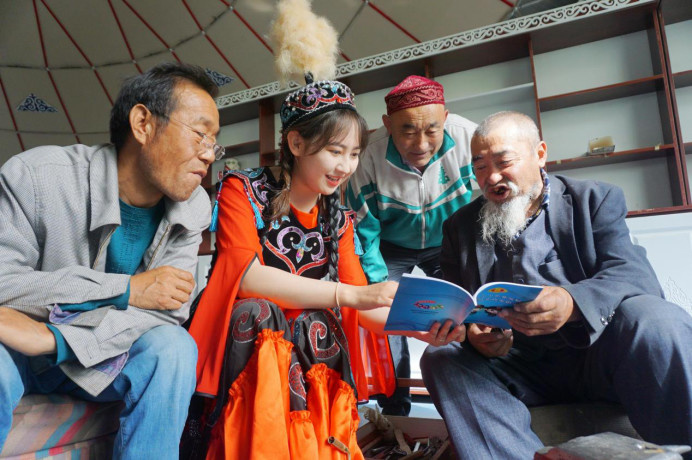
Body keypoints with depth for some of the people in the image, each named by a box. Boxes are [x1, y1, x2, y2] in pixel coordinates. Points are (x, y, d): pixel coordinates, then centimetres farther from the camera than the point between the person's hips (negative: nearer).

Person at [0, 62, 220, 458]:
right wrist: (126, 289, -26)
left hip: (105, 355, 3)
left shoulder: (192, 207, -10)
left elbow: (169, 311, -16)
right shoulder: (35, 176, -17)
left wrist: (51, 336, -27)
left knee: (173, 347, -26)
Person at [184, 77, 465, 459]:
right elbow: (246, 276, -20)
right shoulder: (243, 191, -3)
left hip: (315, 356, 3)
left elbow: (360, 307, 4)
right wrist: (347, 294, -27)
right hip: (247, 343, -2)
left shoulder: (339, 220, 10)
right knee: (256, 312, -33)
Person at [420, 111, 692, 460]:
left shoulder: (596, 200, 6)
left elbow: (634, 274, -10)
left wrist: (572, 304, -32)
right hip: (517, 370, 2)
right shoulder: (460, 226, 10)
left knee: (658, 320, -29)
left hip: (595, 355, -1)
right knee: (440, 357, -23)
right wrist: (472, 334, -20)